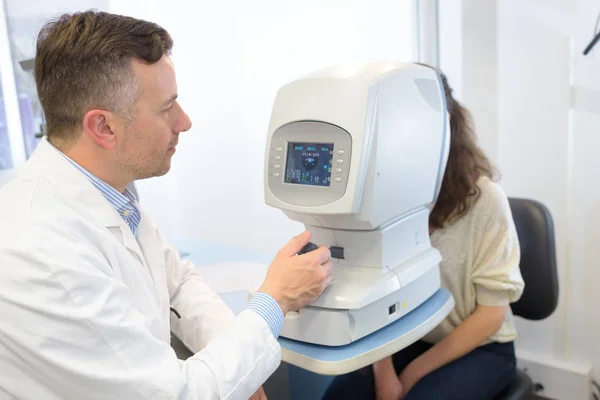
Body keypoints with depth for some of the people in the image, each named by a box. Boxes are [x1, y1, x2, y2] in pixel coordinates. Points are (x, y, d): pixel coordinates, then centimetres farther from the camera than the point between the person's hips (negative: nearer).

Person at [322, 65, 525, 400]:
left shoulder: (484, 197, -17)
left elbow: (492, 310, -12)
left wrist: (415, 372, -15)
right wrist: (384, 371, -17)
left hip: (479, 347, -2)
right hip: (405, 340, 2)